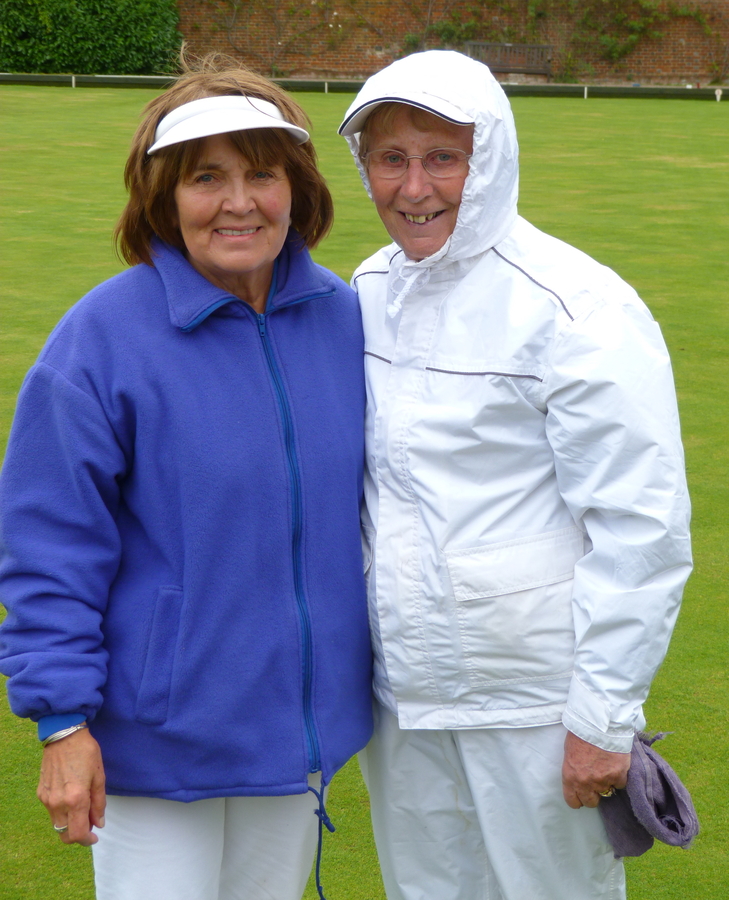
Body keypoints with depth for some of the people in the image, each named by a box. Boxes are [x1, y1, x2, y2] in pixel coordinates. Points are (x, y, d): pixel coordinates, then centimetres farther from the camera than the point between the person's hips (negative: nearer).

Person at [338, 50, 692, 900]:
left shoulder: (575, 310, -15)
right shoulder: (369, 290, 7)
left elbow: (643, 532, -16)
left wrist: (603, 718, -17)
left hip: (533, 703, -6)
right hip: (399, 698, 7)